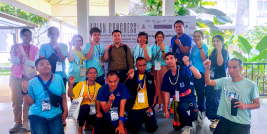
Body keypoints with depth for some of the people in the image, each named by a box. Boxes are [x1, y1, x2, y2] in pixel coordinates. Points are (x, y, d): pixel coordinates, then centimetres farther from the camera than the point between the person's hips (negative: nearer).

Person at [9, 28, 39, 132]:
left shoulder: (35, 49, 7)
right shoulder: (14, 47, 6)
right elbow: (15, 62, -6)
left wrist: (23, 60, -12)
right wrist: (15, 51, -20)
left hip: (30, 77, 0)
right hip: (16, 77, 1)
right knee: (16, 101, 3)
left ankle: (26, 122, 10)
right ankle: (18, 123, 14)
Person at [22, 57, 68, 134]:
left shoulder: (58, 78, -1)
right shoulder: (32, 83, -6)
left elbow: (63, 97, 6)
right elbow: (30, 103, -3)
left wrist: (65, 111, 0)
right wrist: (25, 91, -17)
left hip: (55, 116, 2)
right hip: (37, 116, -2)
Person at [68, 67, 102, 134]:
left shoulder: (99, 86, 0)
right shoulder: (81, 84, -5)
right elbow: (70, 95, -14)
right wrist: (71, 84, -27)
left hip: (92, 111, 2)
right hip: (81, 110, -2)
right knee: (86, 106, -36)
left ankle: (88, 122, 14)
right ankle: (80, 128, -13)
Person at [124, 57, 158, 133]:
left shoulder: (151, 76, 5)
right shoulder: (132, 76, 2)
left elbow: (154, 93, 5)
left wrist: (151, 106, -3)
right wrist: (130, 78, -25)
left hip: (147, 108, 1)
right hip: (135, 108, -1)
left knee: (152, 128, -7)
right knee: (134, 130, -5)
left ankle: (145, 120, 26)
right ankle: (139, 121, 28)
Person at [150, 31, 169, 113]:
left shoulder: (166, 47, 3)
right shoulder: (152, 47, 10)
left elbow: (165, 58, -8)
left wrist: (162, 49, -19)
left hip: (163, 68, -2)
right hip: (154, 68, 3)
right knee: (156, 86, 3)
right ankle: (159, 105, 14)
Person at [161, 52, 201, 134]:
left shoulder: (184, 70, -14)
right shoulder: (167, 76, -1)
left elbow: (198, 76, -31)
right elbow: (167, 93, 4)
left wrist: (188, 64, -42)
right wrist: (166, 110, 3)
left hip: (189, 99, -4)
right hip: (177, 101, 5)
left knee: (180, 108, -37)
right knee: (176, 127, 6)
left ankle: (188, 126, -7)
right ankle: (186, 117, 38)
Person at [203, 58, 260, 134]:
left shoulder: (251, 85, -5)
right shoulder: (224, 81, 5)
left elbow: (257, 104, 1)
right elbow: (208, 82, -5)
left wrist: (245, 106, -18)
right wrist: (207, 68, -19)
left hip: (242, 123, -3)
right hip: (225, 120, 3)